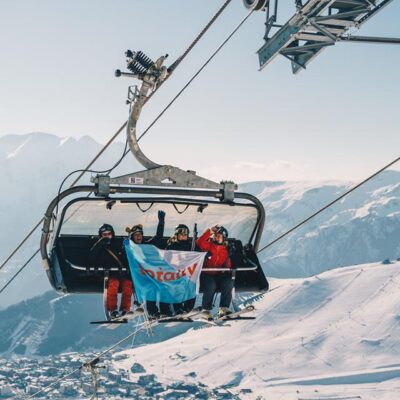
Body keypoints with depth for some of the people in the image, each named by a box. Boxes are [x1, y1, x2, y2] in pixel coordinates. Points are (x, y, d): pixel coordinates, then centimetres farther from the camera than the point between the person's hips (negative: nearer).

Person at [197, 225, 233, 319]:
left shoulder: (225, 250, 14)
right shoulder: (208, 245, 3)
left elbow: (228, 265, 19)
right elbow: (200, 243, -18)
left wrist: (227, 269, -4)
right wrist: (209, 232, -21)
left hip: (219, 275, 4)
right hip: (206, 275, -4)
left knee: (229, 283, -25)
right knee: (211, 286, -33)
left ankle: (223, 308, -21)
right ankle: (206, 310, -21)